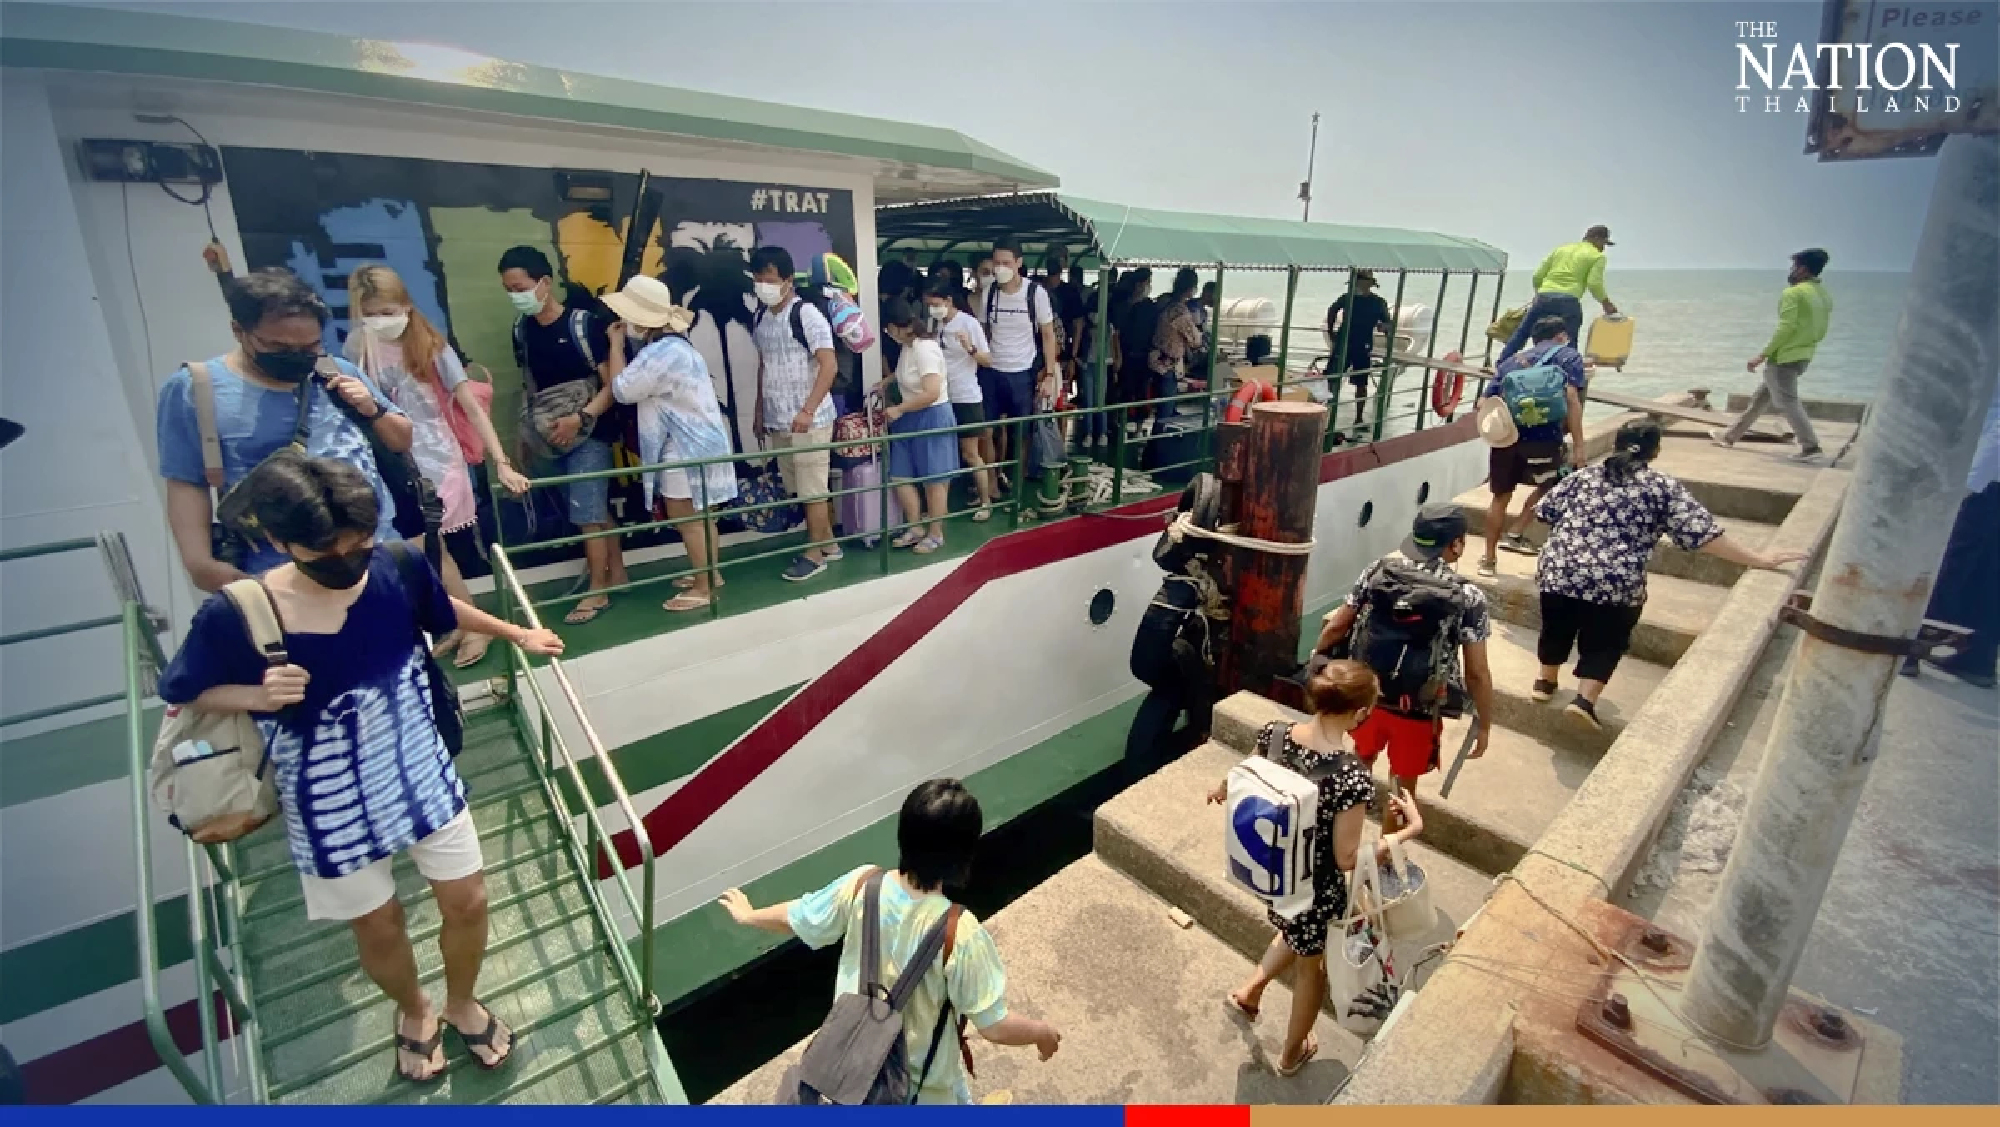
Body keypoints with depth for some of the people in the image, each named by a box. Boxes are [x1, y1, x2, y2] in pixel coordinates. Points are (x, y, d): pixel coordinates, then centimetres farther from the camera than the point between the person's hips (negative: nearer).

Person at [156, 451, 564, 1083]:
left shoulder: (399, 569, -18)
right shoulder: (233, 618, -24)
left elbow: (445, 610, 6)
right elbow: (183, 697, -5)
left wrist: (517, 634, 17)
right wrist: (259, 695, -25)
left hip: (423, 776, 2)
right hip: (332, 806, -2)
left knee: (467, 901, 13)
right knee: (379, 927, 18)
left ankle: (462, 1004, 46)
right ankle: (413, 1010, 52)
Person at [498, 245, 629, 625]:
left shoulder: (584, 324, -13)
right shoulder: (521, 329, 6)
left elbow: (613, 383, -14)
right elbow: (529, 385, 15)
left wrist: (580, 418, -24)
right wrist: (525, 433, 12)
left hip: (589, 433, -6)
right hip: (552, 436, 6)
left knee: (588, 514, -5)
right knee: (597, 509, 13)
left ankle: (597, 593, 6)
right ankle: (616, 574, 25)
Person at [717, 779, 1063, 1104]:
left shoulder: (862, 885, -23)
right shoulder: (960, 933, -36)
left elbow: (795, 919, -5)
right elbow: (994, 1027, -26)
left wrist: (748, 915, 16)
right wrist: (1042, 1031, -5)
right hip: (921, 1082, -4)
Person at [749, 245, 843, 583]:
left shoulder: (807, 314, -10)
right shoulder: (761, 318, 10)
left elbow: (829, 365, -17)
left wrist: (807, 411, -23)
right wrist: (760, 411, 17)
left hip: (809, 420, -7)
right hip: (777, 421, 7)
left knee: (813, 490, 1)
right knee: (799, 490, 12)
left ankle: (814, 554, 13)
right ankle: (828, 544, 25)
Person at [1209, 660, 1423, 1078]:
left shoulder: (1274, 734, -18)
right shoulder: (1352, 777, -34)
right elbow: (1347, 858, -24)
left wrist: (1222, 790, 25)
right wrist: (1409, 830, -12)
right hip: (1315, 886, -4)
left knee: (1299, 933, 37)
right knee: (1313, 963, 26)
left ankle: (1249, 991, 45)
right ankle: (1292, 1053, 49)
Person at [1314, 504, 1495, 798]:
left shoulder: (1379, 571, -8)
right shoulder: (1468, 597, -15)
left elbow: (1337, 627, -3)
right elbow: (1477, 674, -11)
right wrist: (1484, 724, 2)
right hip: (1419, 710, -3)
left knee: (1362, 758, 29)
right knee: (1404, 785, 19)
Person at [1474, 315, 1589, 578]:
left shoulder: (1511, 360, 25)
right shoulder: (1568, 355, 12)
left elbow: (1485, 401, 13)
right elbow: (1571, 397, -4)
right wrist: (1578, 446, -7)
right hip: (1542, 435, -4)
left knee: (1501, 496, 16)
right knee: (1548, 487, 24)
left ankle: (1489, 559, 20)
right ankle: (1515, 534, 14)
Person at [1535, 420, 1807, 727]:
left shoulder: (1583, 476, 12)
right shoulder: (1663, 487, 4)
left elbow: (1546, 512, 12)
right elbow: (1700, 533, -3)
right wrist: (1758, 559, 1)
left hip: (1559, 571, 3)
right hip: (1616, 584, -2)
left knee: (1556, 629, 23)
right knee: (1603, 645, 15)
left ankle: (1546, 682, 38)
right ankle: (1585, 699, 5)